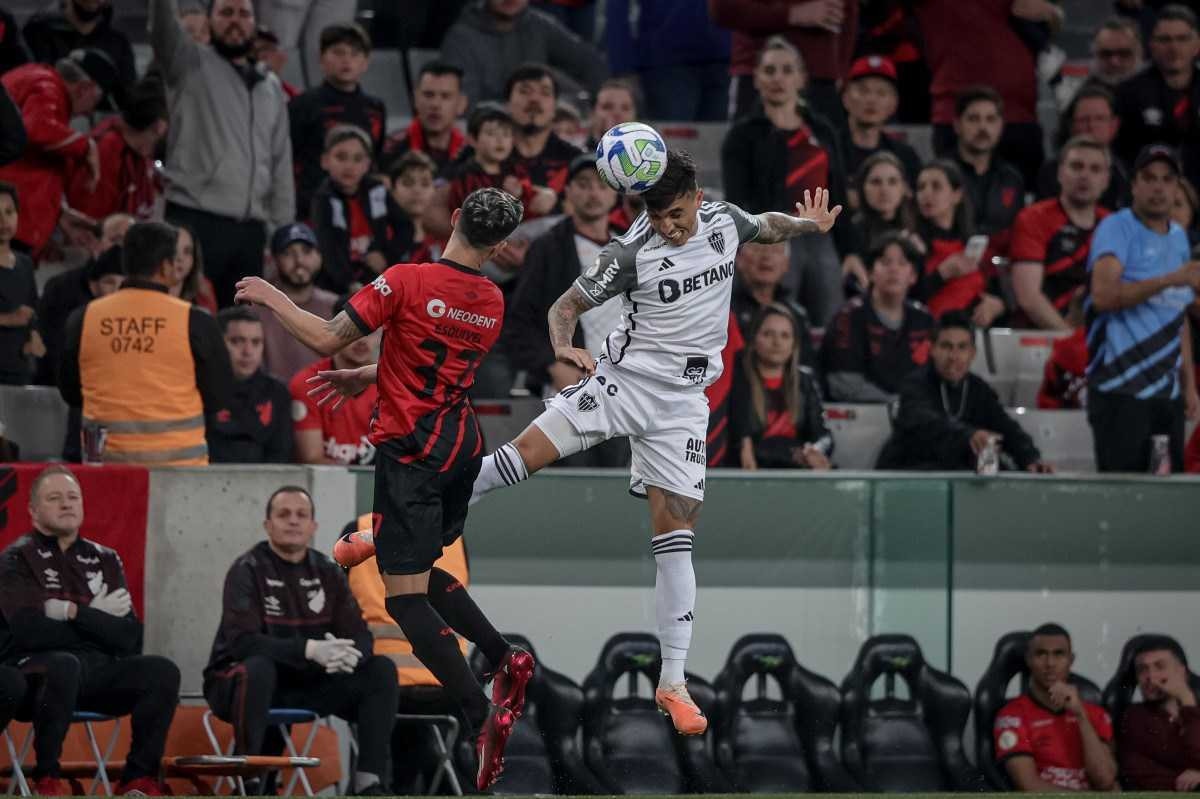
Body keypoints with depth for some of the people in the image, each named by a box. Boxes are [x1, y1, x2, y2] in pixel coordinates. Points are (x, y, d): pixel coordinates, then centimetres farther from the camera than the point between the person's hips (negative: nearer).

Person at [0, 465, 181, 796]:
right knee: (64, 666, -39)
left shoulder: (104, 560, 16)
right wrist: (97, 620, -5)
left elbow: (129, 640, 4)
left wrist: (75, 613, -10)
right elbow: (29, 630, -15)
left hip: (98, 671, 5)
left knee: (162, 671, -20)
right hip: (34, 670, -5)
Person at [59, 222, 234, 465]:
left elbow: (70, 393, 13)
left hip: (105, 457, 2)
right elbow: (218, 399, 3)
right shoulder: (194, 322, -5)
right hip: (178, 460, -2)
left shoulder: (83, 320, 2)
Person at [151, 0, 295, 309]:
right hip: (195, 224, -5)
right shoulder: (191, 64, 5)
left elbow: (281, 163, 20)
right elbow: (163, 25, -15)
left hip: (251, 230, 5)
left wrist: (284, 230, 14)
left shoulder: (271, 87, 20)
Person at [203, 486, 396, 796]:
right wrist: (309, 650, -36)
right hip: (238, 684, -5)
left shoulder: (327, 572, 5)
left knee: (380, 670, -10)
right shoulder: (248, 570, -12)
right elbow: (242, 641, -24)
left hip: (307, 684, 5)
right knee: (258, 668, -38)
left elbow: (360, 636, 0)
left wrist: (347, 654, -26)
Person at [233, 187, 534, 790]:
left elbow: (327, 339, -13)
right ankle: (506, 661, 16)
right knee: (420, 571, 26)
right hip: (462, 444, 7)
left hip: (412, 451, -7)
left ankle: (483, 716, -19)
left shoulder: (408, 281, -15)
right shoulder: (491, 302, 4)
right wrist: (366, 377, 29)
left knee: (404, 597, -6)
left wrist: (270, 297, 2)